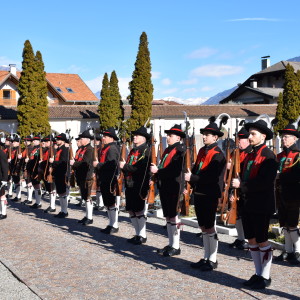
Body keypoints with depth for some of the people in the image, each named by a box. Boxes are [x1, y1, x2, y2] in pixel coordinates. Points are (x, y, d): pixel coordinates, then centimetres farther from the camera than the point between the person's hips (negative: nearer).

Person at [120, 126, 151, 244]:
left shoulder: (146, 150, -8)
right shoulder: (133, 150, 20)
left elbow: (141, 168, -20)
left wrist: (125, 166, -13)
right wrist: (123, 166, 1)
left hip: (140, 186, -9)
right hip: (130, 185, 9)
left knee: (139, 211, -4)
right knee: (131, 211, 12)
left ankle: (143, 236, 5)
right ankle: (138, 234, 22)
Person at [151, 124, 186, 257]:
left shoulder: (179, 150, -10)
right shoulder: (167, 150, 16)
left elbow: (175, 170, -20)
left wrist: (158, 170, -17)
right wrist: (155, 169, 1)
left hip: (174, 188, -9)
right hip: (164, 187, 9)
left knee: (173, 217, -4)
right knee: (168, 217, 13)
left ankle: (176, 247, 3)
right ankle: (170, 244, 23)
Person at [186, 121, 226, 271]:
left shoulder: (217, 155, -13)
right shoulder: (202, 151, 13)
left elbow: (213, 178, -20)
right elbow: (196, 169, 20)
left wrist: (192, 178, -18)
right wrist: (190, 178, 0)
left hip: (209, 196, -8)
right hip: (199, 193, 8)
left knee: (209, 228, -1)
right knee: (203, 227, 14)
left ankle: (212, 260, 10)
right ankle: (206, 258, 24)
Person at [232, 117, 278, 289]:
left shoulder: (268, 156, -13)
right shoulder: (250, 155, 12)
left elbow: (265, 182, -22)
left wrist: (241, 185, -19)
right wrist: (239, 185, -2)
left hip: (262, 206, -8)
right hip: (249, 204, 8)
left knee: (262, 241, 0)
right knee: (252, 240, 13)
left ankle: (265, 277, 12)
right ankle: (258, 274, 26)